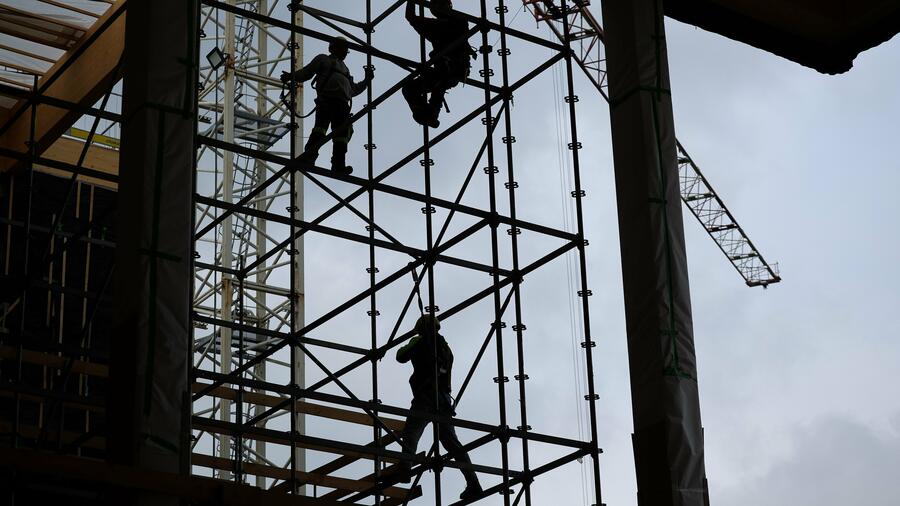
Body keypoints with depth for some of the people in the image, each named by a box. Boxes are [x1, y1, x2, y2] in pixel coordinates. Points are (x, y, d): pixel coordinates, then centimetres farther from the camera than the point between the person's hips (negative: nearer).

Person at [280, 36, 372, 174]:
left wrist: (367, 80, 30)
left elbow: (353, 90, 37)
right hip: (326, 99, -7)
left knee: (342, 133, -5)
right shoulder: (323, 59, 20)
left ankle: (338, 163, -9)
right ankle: (309, 155, -35)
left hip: (342, 103, 7)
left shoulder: (344, 69, 37)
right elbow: (306, 72, 11)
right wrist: (291, 76, -6)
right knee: (321, 127, -24)